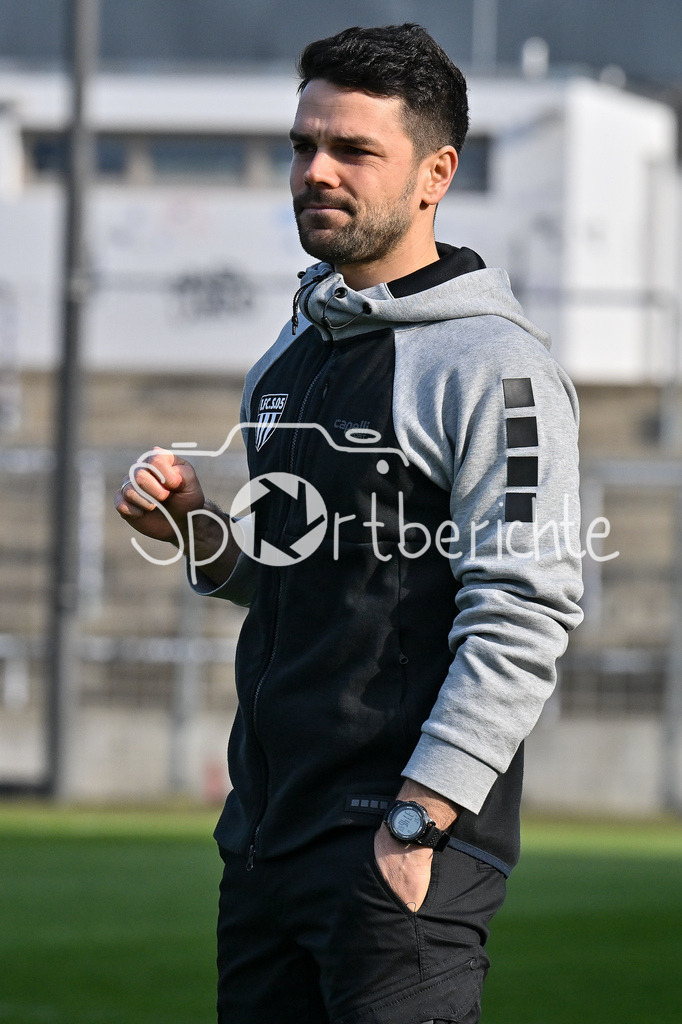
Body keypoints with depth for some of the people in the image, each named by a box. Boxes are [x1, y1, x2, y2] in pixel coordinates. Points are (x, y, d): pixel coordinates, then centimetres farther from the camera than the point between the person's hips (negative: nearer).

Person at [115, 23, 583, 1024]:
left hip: (403, 846, -8)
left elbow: (524, 617, -16)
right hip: (265, 830, 8)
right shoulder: (289, 357, 16)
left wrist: (417, 825, -20)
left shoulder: (493, 366, -10)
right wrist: (196, 528, 6)